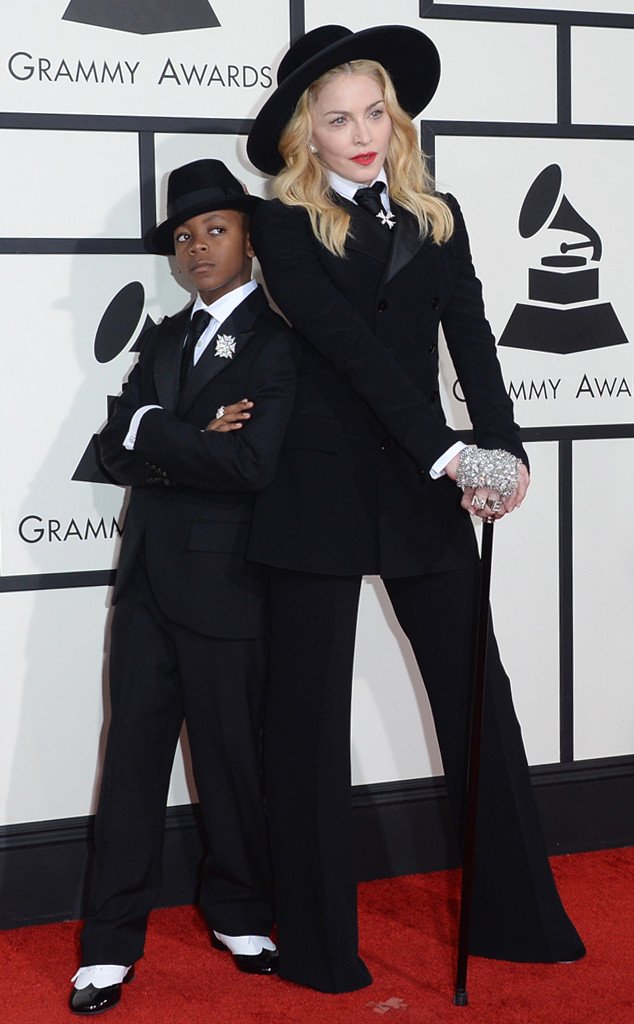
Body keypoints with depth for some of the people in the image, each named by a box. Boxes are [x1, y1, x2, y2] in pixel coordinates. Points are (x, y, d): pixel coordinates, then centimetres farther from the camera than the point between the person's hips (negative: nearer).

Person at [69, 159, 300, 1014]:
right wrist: (196, 445, -12)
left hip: (225, 582, -5)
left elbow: (251, 463, -20)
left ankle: (241, 913, 28)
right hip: (148, 577, 6)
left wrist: (155, 436, -9)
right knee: (133, 750, 5)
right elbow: (118, 452, 5)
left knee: (233, 756, 7)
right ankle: (112, 944, 11)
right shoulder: (165, 339, 16)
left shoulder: (283, 339, -7)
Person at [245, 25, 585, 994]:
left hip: (422, 488, 4)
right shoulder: (286, 226, -3)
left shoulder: (437, 216, 10)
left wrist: (503, 448, -19)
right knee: (311, 713, 4)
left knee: (478, 693, 5)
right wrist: (451, 455, -22)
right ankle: (319, 941, 17)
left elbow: (471, 339, -3)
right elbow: (355, 347, -14)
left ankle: (516, 914, 18)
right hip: (322, 488, -3)